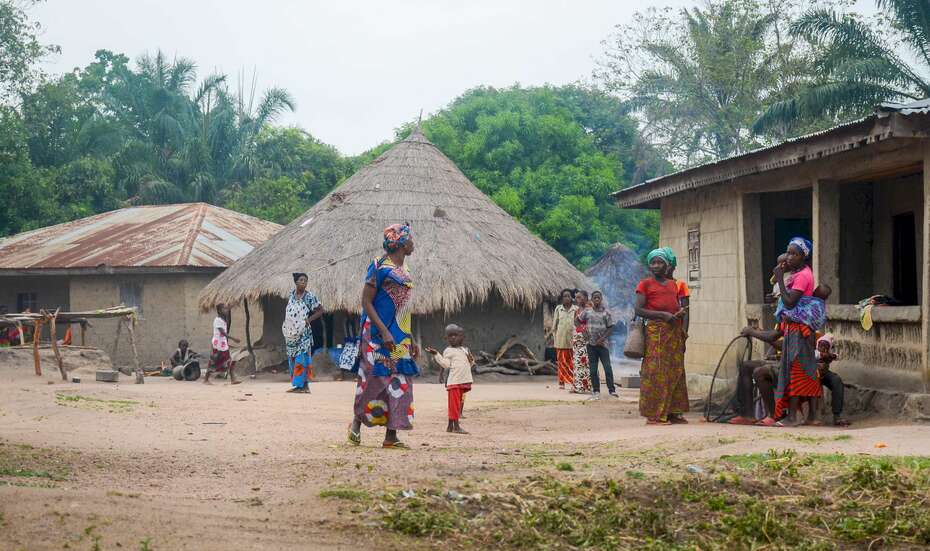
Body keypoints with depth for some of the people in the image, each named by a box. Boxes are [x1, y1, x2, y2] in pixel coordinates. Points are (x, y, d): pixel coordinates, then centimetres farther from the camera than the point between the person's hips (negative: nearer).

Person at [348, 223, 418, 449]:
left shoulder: (403, 271, 14)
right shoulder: (380, 267, -10)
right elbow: (366, 301, -13)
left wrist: (411, 340, 18)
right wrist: (383, 331, -21)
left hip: (401, 337, 8)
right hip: (378, 334, -8)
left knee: (400, 382, 3)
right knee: (375, 379, -3)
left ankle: (391, 436, 5)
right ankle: (357, 422, 18)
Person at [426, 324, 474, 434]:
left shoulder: (464, 350, 16)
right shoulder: (448, 351, -2)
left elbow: (468, 365, 21)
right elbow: (445, 364, -11)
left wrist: (471, 360, 0)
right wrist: (436, 354, -18)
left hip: (463, 381, 7)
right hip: (453, 382, -7)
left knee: (459, 404, 9)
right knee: (454, 404, -7)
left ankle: (451, 426, 14)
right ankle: (456, 426, -7)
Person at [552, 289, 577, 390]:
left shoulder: (576, 309, 5)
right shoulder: (558, 309, 7)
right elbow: (554, 323, 11)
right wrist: (554, 335, 5)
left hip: (572, 338, -1)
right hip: (561, 339, 1)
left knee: (572, 361, -4)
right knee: (562, 361, 1)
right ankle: (561, 382, 5)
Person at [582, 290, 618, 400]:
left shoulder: (606, 312, -1)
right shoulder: (587, 311, 4)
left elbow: (611, 327, -1)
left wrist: (602, 338, -10)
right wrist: (583, 330, 2)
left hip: (602, 344, -2)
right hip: (591, 344, 2)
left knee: (608, 367, -7)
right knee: (593, 369, 5)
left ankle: (611, 389, -2)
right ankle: (596, 391, 10)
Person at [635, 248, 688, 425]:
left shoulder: (673, 285, 18)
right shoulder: (645, 284, 0)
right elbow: (639, 310, -8)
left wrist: (680, 311, 4)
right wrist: (662, 315, -17)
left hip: (674, 331, 6)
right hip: (656, 331, -6)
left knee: (675, 371, 5)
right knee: (656, 372, -9)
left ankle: (672, 412, 10)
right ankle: (653, 415, -8)